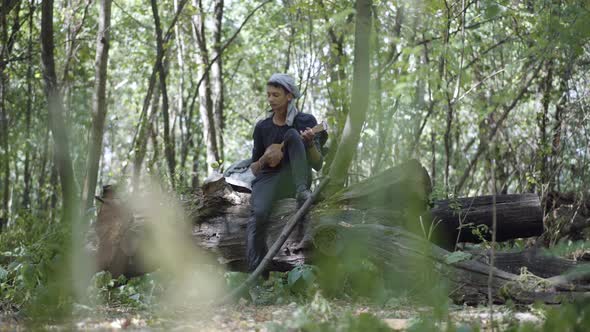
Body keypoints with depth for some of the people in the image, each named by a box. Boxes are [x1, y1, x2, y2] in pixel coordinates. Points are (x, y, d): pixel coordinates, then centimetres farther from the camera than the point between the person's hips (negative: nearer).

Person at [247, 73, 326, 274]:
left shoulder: (306, 121, 3)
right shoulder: (262, 127, 9)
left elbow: (318, 165, -2)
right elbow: (254, 169, 13)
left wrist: (310, 143, -23)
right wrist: (264, 159, -10)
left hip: (295, 180, -1)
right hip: (268, 178, 1)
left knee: (292, 134, -24)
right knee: (258, 213, -34)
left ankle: (302, 193, -37)